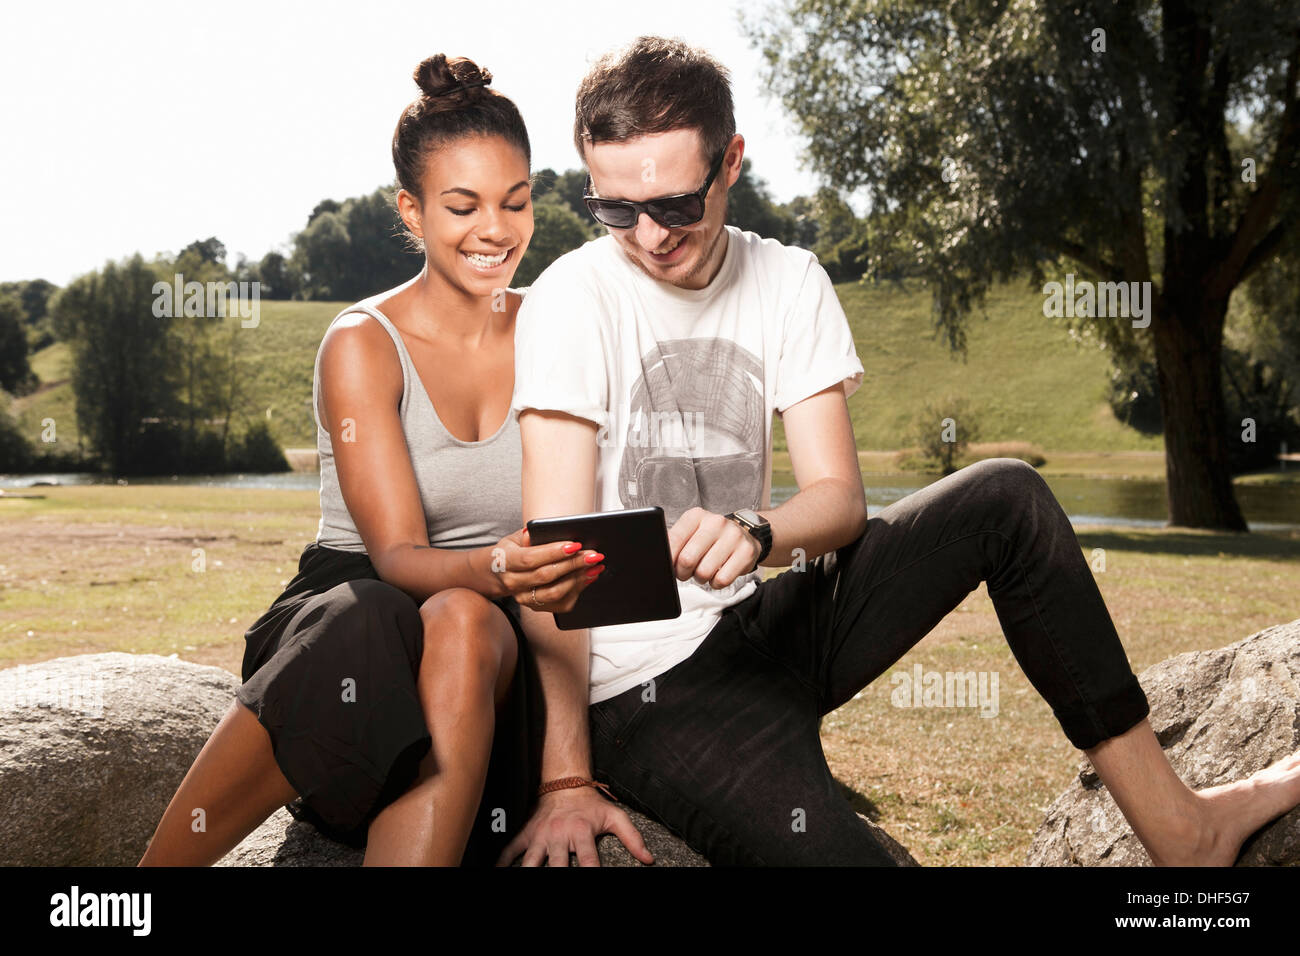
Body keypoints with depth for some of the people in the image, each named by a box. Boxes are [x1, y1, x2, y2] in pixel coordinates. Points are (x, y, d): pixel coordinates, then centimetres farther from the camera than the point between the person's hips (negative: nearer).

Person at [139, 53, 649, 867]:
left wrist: (565, 770, -13)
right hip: (352, 609, -2)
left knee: (464, 625, -35)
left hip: (498, 640, 2)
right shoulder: (364, 344, -6)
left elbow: (564, 556, -2)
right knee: (361, 634, -38)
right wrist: (491, 569, -39)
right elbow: (397, 554, -15)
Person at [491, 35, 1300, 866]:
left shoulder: (789, 283, 1)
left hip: (768, 626, 5)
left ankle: (1176, 828, 2)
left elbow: (841, 500, -3)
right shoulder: (574, 299, -13)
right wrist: (565, 780, -23)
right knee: (840, 851, -29)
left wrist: (754, 534, -28)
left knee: (1006, 499, -5)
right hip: (652, 693, -5)